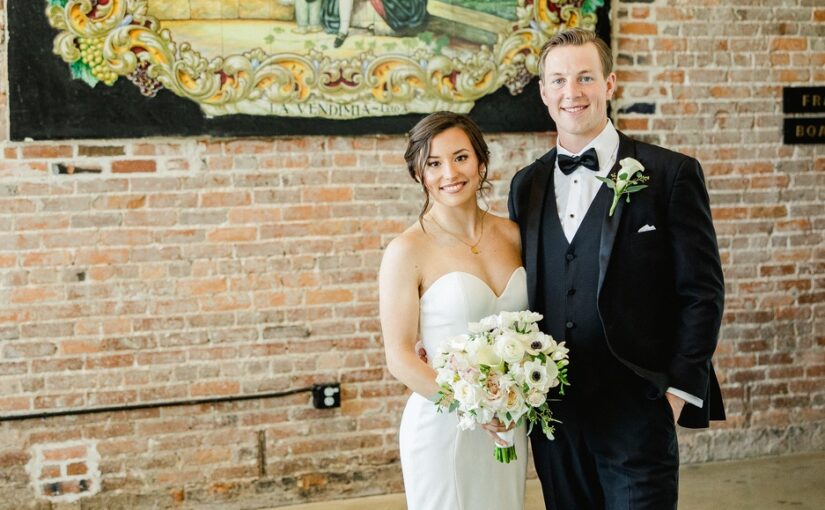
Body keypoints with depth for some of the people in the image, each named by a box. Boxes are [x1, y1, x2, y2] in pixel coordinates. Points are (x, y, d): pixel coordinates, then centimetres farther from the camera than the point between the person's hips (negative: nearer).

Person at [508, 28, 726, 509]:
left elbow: (702, 290, -5)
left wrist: (679, 389, -9)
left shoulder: (671, 174, -4)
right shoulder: (527, 184, 10)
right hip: (552, 411, 4)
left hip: (636, 411, -4)